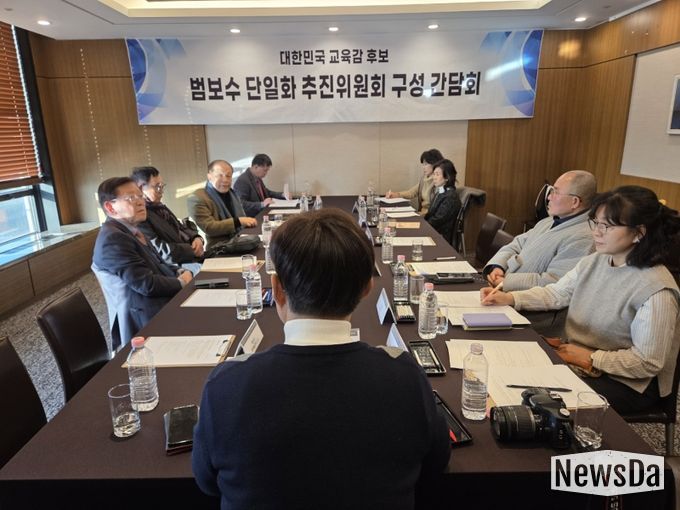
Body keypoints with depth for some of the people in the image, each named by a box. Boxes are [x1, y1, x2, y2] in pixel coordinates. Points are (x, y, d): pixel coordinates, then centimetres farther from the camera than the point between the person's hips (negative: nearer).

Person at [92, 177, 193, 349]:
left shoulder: (131, 230, 13)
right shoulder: (112, 238, -17)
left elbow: (158, 264, 19)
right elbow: (146, 284, -22)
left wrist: (180, 272, -1)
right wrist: (181, 282, -8)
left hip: (163, 304, 9)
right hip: (150, 320, -9)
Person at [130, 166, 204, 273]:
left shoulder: (159, 206, 16)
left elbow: (181, 228, 20)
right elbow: (158, 249, -20)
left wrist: (196, 238, -3)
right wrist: (193, 250, -14)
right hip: (176, 266, -10)